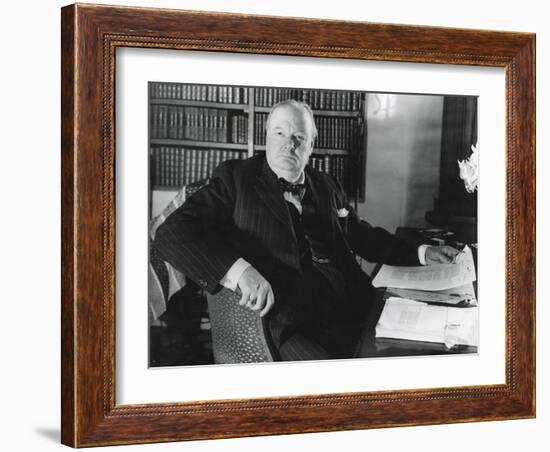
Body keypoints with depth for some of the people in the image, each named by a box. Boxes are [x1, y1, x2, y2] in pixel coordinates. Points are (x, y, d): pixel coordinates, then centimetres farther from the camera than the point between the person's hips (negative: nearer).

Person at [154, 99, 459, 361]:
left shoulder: (326, 187, 21)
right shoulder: (236, 178, 4)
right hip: (293, 323, -6)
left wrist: (420, 254, 24)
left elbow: (361, 235, 36)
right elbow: (172, 232, -7)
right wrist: (237, 269, -22)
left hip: (354, 309, 6)